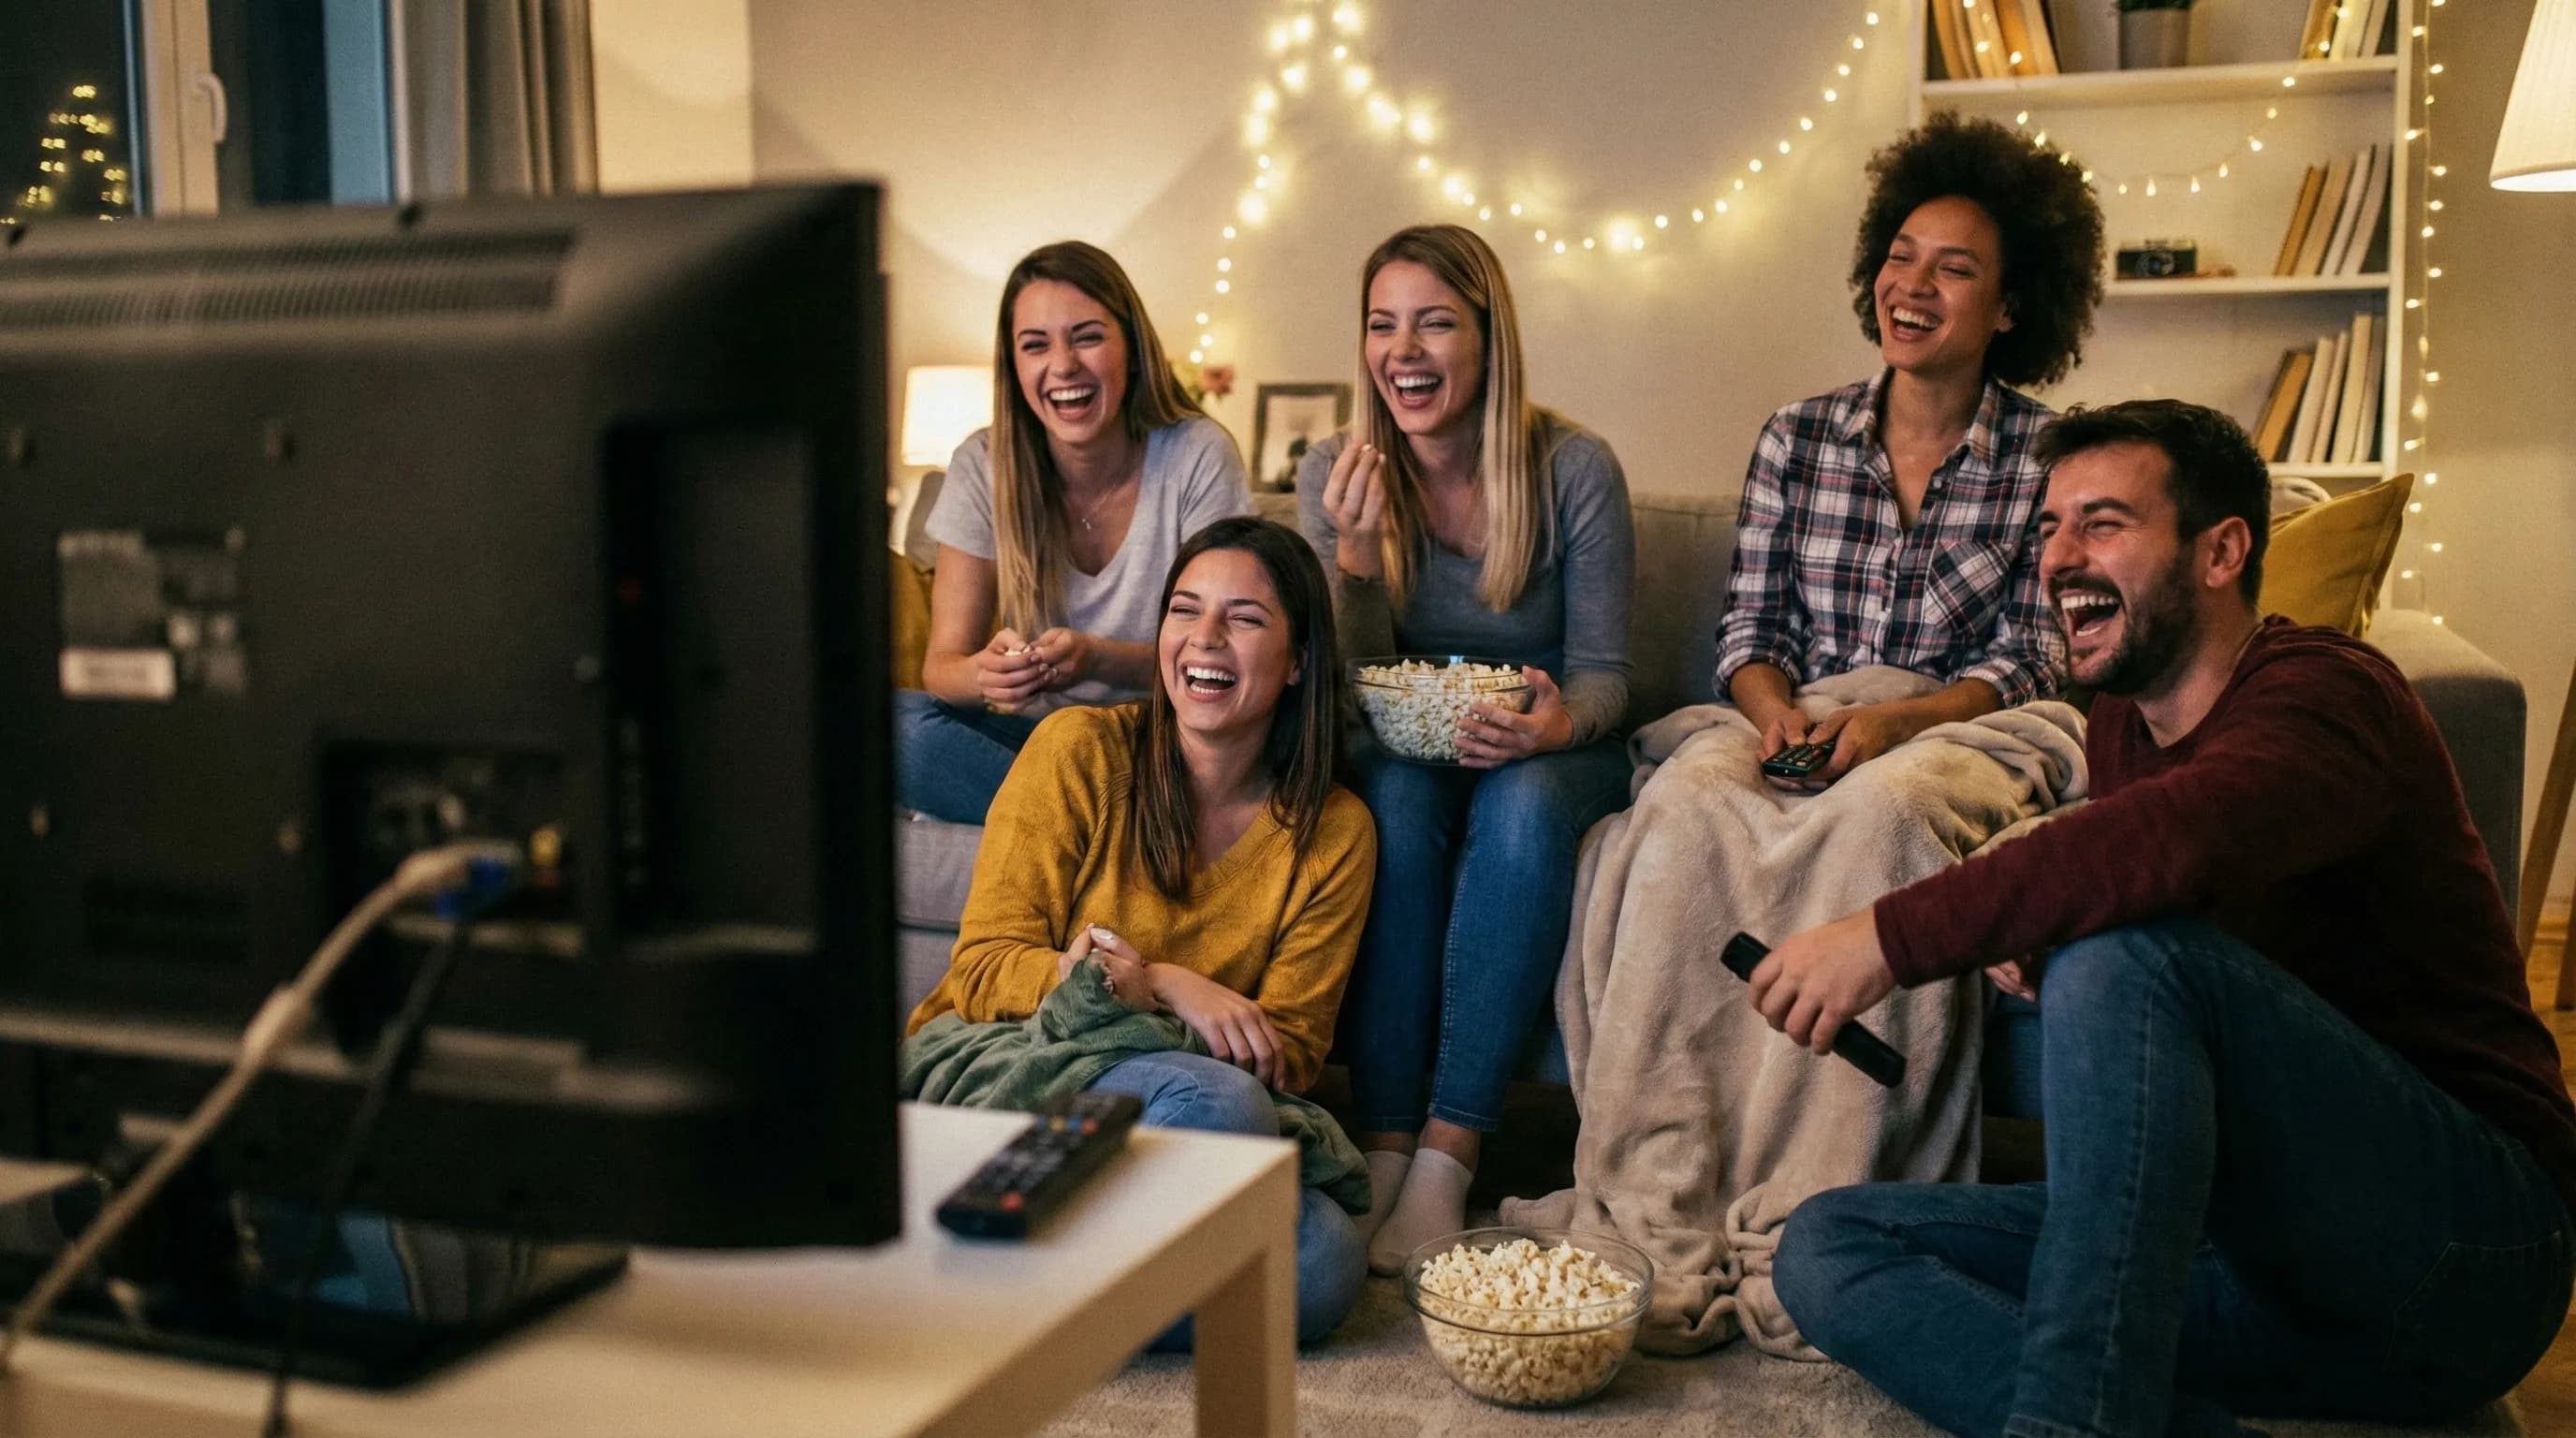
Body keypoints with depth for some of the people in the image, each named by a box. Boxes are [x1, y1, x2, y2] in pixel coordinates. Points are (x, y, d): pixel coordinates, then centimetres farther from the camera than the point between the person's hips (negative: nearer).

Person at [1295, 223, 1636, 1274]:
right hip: (1402, 746, 1)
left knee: (1525, 804, -35)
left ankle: (1447, 1154, -32)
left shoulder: (1574, 468, -10)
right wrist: (1357, 550, -25)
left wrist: (1559, 725, -29)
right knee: (1395, 803, -33)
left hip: (1541, 745, -1)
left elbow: (1601, 671, -5)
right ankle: (1382, 1148, -30)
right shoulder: (1335, 473, -4)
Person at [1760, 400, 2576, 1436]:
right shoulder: (2119, 727, 12)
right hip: (2253, 1255, 8)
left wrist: (1890, 937, -34)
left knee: (2124, 953, -33)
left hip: (2464, 1236, -8)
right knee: (1828, 1251, -7)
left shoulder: (2324, 689, -13)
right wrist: (2034, 946, 0)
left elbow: (2181, 839, -35)